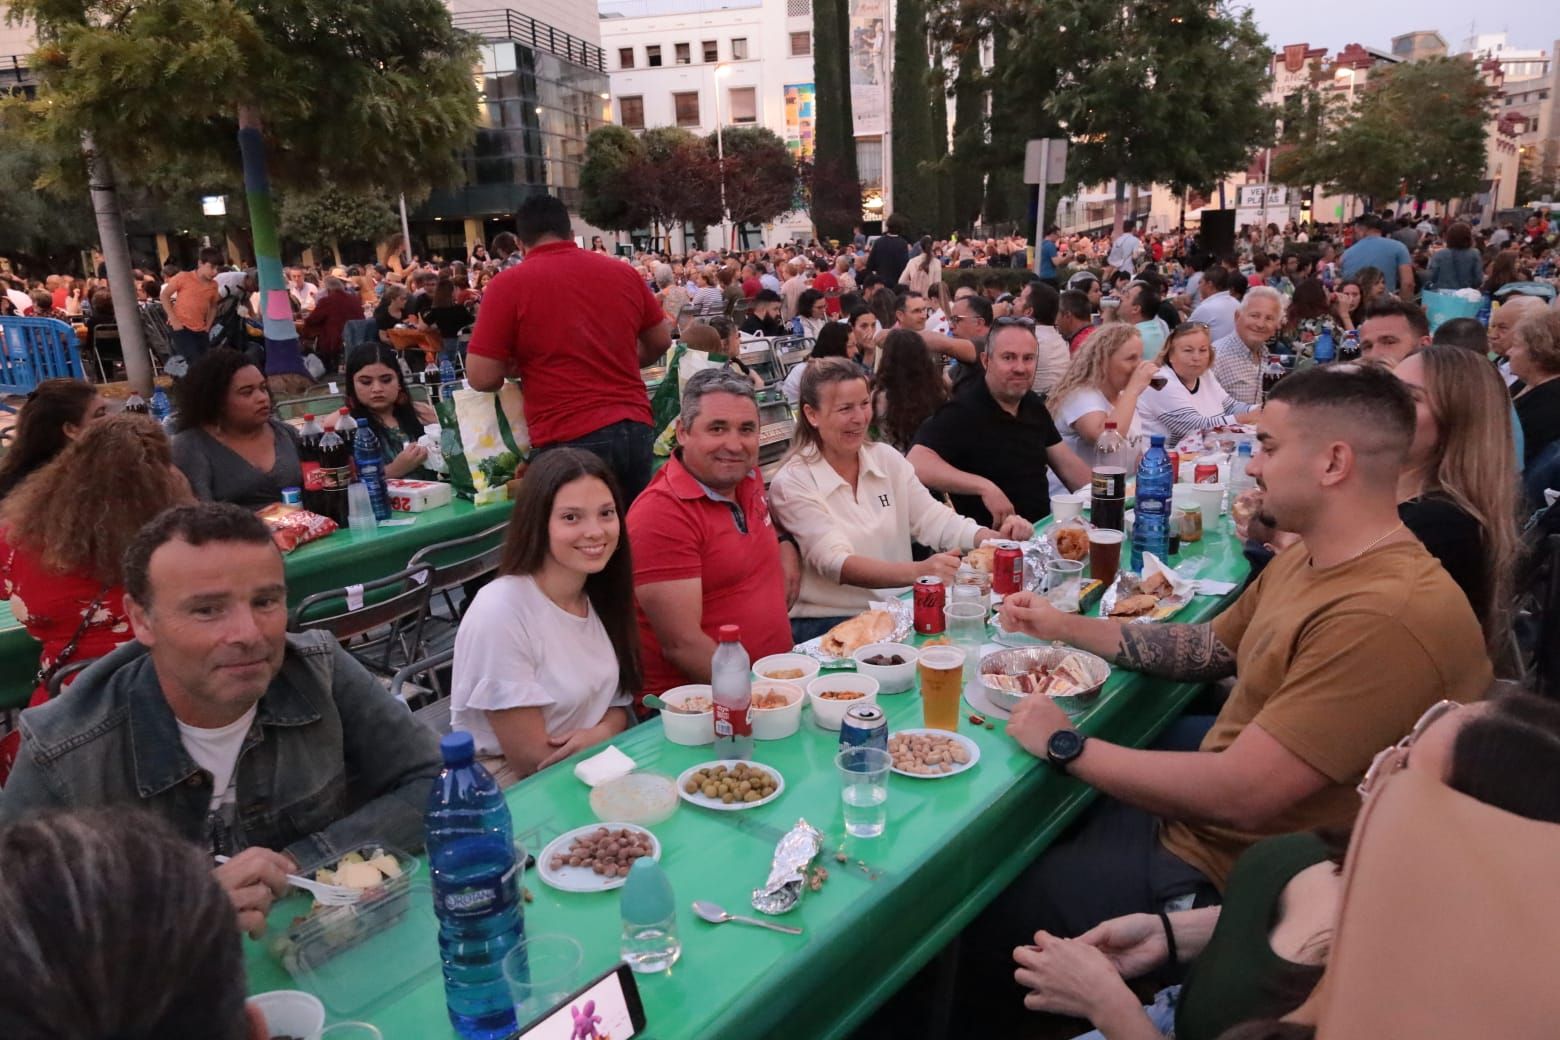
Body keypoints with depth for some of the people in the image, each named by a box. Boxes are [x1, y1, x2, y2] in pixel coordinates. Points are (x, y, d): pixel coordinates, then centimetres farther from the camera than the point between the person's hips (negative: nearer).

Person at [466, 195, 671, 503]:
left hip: (568, 440, -4)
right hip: (635, 428, 5)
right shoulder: (623, 272, 7)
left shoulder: (509, 285, -5)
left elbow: (481, 377, -8)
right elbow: (661, 340, 19)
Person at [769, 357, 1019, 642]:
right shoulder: (792, 484, -10)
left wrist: (994, 538, -20)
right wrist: (919, 571, -37)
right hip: (826, 625, -6)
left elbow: (933, 519, 1)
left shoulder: (887, 459, 8)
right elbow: (837, 564, -22)